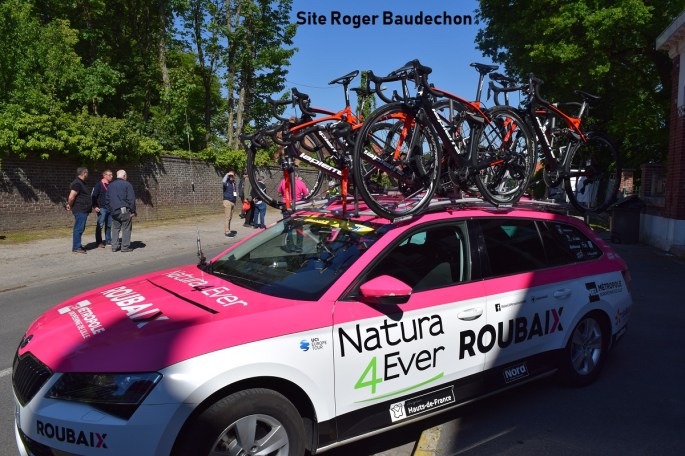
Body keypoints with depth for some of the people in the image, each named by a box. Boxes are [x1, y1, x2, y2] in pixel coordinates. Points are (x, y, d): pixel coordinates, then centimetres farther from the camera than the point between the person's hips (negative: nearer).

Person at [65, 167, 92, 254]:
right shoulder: (77, 183, -15)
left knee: (80, 229, 16)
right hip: (80, 210, -10)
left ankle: (78, 245, 24)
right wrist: (70, 206, -7)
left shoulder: (81, 183, 18)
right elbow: (71, 197, -21)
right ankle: (76, 248, -3)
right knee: (78, 229, -7)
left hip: (83, 210, 10)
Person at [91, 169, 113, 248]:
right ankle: (99, 242, 2)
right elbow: (94, 196, -9)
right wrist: (94, 207, -15)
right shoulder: (99, 184, -7)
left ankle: (108, 240, 21)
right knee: (100, 225, -3)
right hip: (102, 208, -6)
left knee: (109, 225, 12)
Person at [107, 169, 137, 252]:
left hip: (114, 211, 6)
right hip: (125, 211, -6)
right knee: (126, 228, 0)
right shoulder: (127, 184, -6)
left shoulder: (111, 185, 14)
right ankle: (125, 246, -1)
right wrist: (133, 211, -7)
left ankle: (114, 246, 9)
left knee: (115, 228, 12)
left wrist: (110, 210, 22)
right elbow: (131, 199, -11)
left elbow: (107, 199, 18)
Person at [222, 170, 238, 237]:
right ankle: (226, 232, -11)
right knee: (227, 217, -10)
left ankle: (228, 230, 17)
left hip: (233, 201, 8)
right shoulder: (227, 183, -7)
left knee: (230, 217, 11)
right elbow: (224, 182, -31)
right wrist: (227, 174, -19)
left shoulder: (233, 183, 17)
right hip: (227, 201, -8)